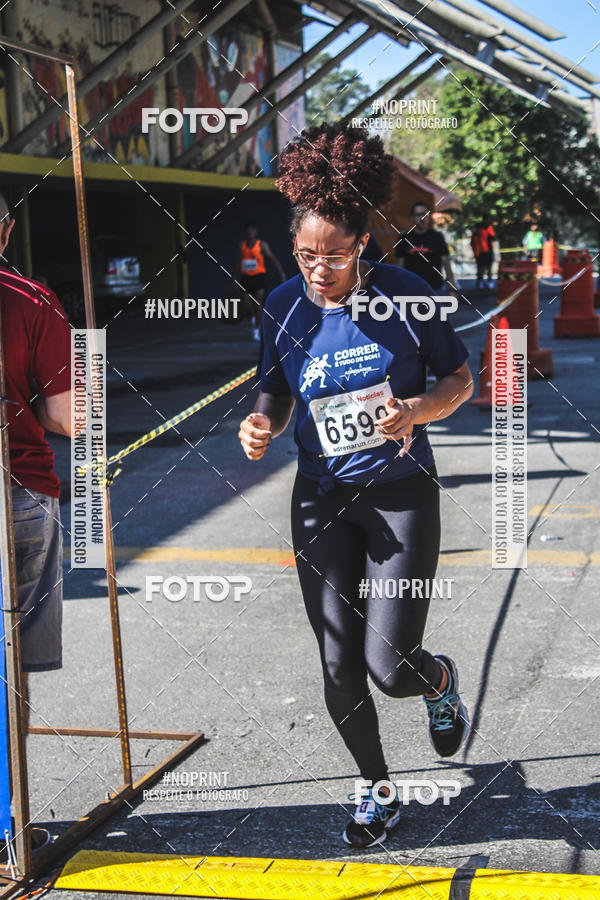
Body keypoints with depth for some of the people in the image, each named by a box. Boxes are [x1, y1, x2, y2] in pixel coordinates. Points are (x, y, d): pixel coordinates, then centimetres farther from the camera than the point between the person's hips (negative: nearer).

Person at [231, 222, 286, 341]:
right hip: (246, 277, 3)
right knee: (247, 303, 1)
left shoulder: (262, 245, -5)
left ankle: (257, 329, 1)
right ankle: (254, 317, 33)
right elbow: (238, 263, 15)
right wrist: (234, 279, 14)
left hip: (259, 276, -3)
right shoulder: (242, 245, 6)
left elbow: (273, 258, -8)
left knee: (258, 303, -9)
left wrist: (282, 274, -16)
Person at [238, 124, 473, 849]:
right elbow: (277, 395, 8)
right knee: (339, 668, 5)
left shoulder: (402, 293, -11)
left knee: (389, 668, -8)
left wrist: (416, 410, -22)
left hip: (402, 495, -3)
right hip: (323, 498, 3)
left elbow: (460, 380, -2)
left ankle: (442, 680, 31)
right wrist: (263, 422, -16)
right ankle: (378, 793, 29)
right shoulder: (283, 307, -4)